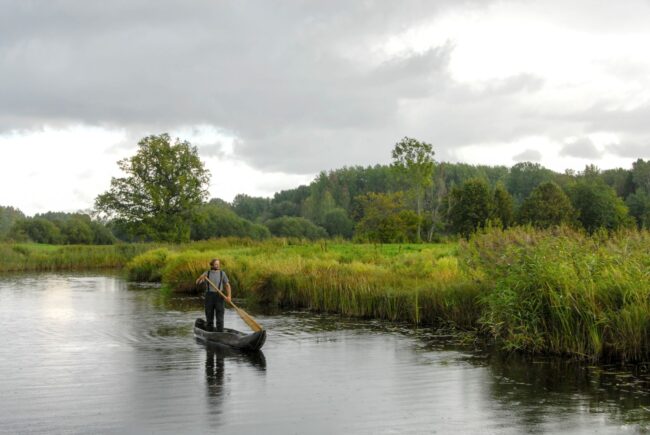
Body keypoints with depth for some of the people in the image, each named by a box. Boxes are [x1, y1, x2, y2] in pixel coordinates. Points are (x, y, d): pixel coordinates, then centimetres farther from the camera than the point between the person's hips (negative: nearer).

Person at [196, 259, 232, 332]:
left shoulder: (222, 273, 2)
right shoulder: (206, 273, 5)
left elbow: (227, 285, -1)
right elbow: (197, 282, -6)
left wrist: (229, 296, -17)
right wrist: (201, 278, -29)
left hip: (219, 297, -1)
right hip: (209, 296, 1)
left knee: (220, 318, -6)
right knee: (209, 318, 6)